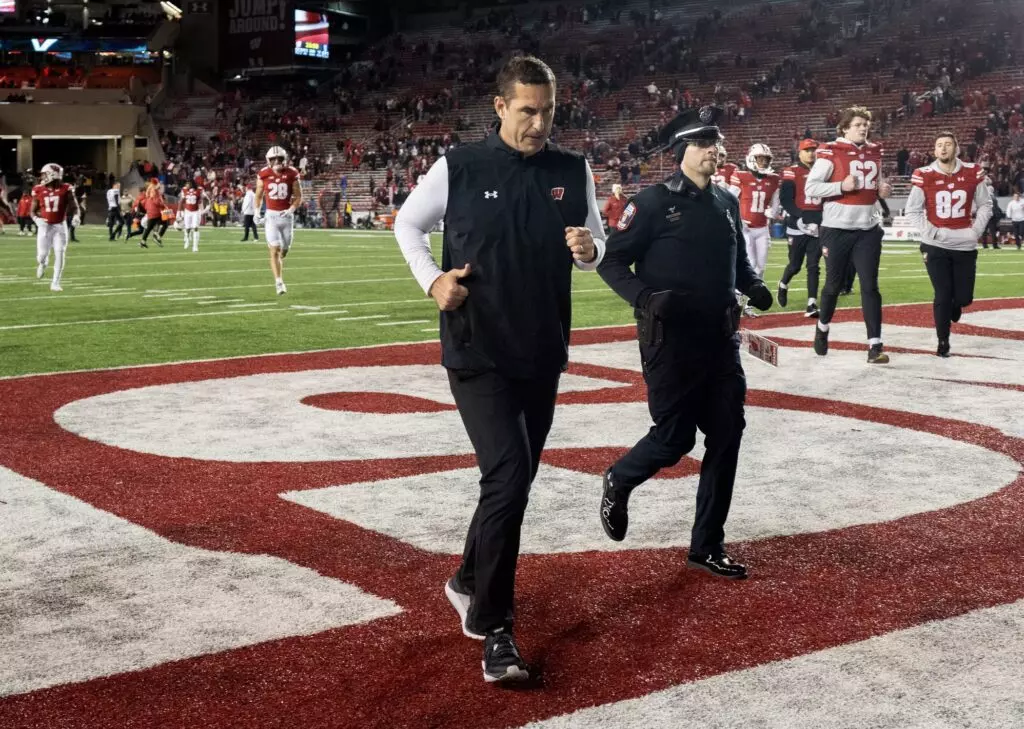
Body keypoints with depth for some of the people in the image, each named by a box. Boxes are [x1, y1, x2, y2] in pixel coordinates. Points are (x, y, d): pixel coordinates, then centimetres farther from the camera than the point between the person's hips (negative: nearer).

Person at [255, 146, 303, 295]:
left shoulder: (291, 174, -4)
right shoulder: (264, 175, -2)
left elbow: (298, 197, 2)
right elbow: (259, 195, 13)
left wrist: (291, 210, -14)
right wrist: (257, 212, 3)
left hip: (286, 216, 1)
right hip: (271, 215, -1)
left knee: (283, 251, 10)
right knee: (274, 250, -12)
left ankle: (279, 279, 32)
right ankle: (279, 282, -15)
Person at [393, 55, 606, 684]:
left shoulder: (573, 171, 1)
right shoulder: (459, 167, -7)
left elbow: (596, 243, 10)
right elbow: (407, 224, 7)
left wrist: (588, 249, -14)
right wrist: (433, 279, -9)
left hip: (543, 355, 5)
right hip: (477, 353, -4)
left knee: (513, 481, 15)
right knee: (508, 477, -16)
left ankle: (471, 583, 38)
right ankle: (493, 631, -8)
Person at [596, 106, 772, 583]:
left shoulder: (727, 204, 11)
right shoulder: (654, 202, -9)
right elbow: (611, 261, -9)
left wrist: (754, 286, 2)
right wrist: (645, 298, -25)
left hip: (721, 338, 7)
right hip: (670, 339, -6)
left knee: (726, 438, 5)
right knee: (674, 437, -3)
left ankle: (706, 547, 16)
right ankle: (618, 482, 30)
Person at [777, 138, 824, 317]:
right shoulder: (791, 172, -3)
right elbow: (785, 199, -11)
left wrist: (821, 218, 6)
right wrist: (801, 217, -20)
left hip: (817, 226, 4)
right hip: (798, 226, -4)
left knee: (814, 266, -1)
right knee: (795, 265, 3)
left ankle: (812, 304, -2)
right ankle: (783, 285, 35)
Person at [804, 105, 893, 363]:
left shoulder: (874, 152, 12)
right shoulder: (830, 152, -7)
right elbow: (810, 187, -11)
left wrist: (882, 190, 4)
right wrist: (841, 186, -22)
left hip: (867, 229, 4)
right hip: (837, 229, -4)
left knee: (870, 286, -4)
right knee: (834, 285, 9)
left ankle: (875, 346, -6)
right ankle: (822, 328, 36)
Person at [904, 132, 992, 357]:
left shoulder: (972, 173, -1)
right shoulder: (924, 176, -6)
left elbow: (985, 205, 10)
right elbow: (912, 211, 0)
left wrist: (976, 230, -2)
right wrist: (929, 232, -10)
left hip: (965, 245, 2)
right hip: (936, 246, -2)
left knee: (964, 298, 5)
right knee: (943, 296, -3)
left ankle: (955, 303, 43)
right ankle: (943, 342, 15)